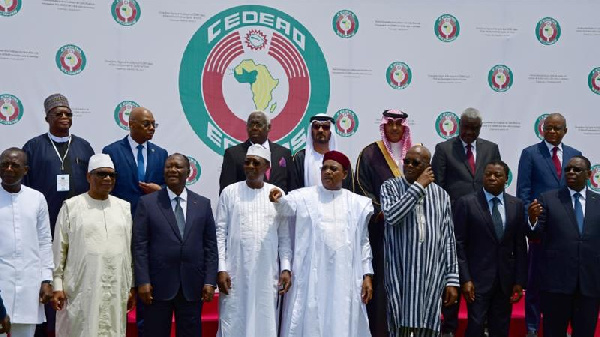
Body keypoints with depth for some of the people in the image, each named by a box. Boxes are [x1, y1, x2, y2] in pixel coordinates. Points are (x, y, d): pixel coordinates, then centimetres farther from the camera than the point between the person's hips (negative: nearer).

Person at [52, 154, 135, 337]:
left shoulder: (124, 207, 11)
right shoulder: (71, 206, 2)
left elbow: (129, 249, 12)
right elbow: (59, 248, 2)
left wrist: (131, 287, 10)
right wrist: (57, 285, -3)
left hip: (116, 290, 3)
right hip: (81, 289, -3)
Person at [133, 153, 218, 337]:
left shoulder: (203, 204, 7)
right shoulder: (147, 203, 2)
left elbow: (210, 246, 5)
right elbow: (140, 246, -2)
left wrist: (210, 281, -2)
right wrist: (143, 281, -9)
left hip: (192, 286, 2)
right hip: (158, 284, -1)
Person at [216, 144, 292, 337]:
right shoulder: (230, 192, 3)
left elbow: (284, 236, 8)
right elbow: (220, 233, 1)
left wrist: (286, 268, 0)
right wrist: (221, 269, -6)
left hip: (267, 274, 1)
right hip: (235, 272, -1)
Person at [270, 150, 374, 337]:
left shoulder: (358, 203, 11)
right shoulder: (304, 196, 5)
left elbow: (363, 242, 12)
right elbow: (287, 208, -13)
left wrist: (367, 275, 5)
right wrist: (279, 199, -35)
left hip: (345, 278, 2)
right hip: (311, 276, -2)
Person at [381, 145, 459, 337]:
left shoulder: (441, 194, 10)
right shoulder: (390, 187, 3)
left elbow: (448, 239, 9)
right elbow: (391, 216, -17)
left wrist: (452, 280, 5)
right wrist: (419, 186, -11)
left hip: (432, 277, 2)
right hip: (401, 276, -2)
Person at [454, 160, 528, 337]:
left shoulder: (517, 205, 7)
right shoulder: (466, 203, -3)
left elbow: (520, 247, 8)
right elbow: (459, 244, -5)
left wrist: (520, 281, 3)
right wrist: (465, 279, -11)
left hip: (505, 280, 3)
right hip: (478, 278, -3)